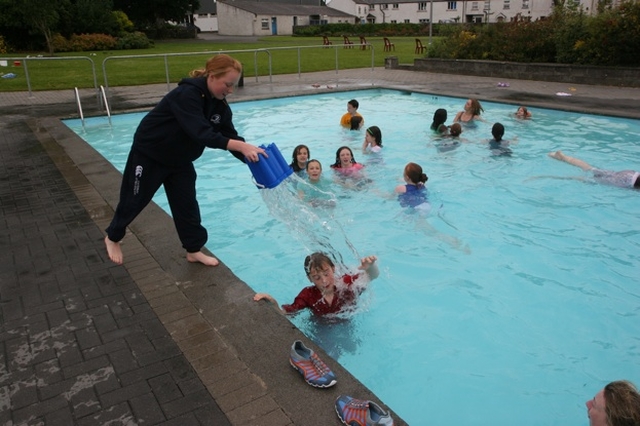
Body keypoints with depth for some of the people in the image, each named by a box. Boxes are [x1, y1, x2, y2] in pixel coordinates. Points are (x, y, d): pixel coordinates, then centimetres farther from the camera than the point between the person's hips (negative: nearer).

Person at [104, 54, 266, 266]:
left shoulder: (219, 105, -8)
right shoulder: (187, 95, -33)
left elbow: (230, 137, -9)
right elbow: (201, 133, -44)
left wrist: (251, 158, -25)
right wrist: (241, 145, -51)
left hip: (180, 160, 7)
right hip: (149, 154, -7)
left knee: (187, 204, 6)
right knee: (134, 200, 9)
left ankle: (194, 250, 19)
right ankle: (113, 238, 34)